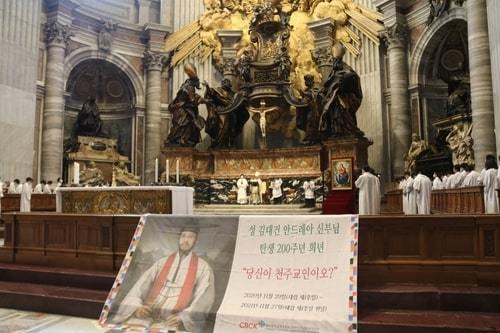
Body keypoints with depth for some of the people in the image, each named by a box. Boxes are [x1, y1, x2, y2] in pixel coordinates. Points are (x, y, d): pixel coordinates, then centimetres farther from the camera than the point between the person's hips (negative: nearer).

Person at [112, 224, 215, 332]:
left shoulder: (203, 267, 6)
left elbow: (203, 301, -5)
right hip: (148, 317, 3)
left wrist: (181, 317, -20)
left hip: (174, 322, -3)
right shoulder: (161, 263, 16)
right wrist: (137, 307, -10)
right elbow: (138, 289, 10)